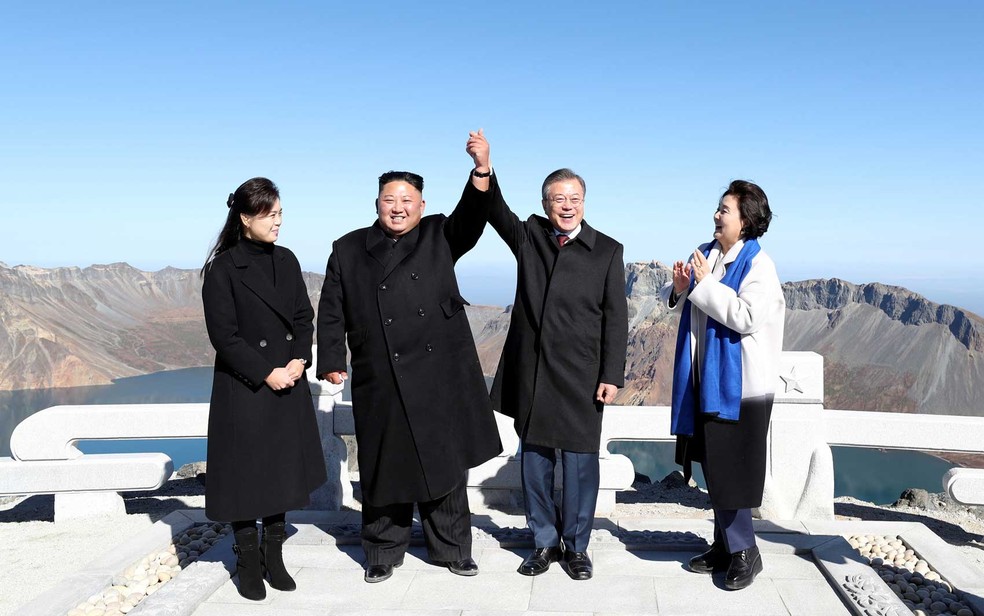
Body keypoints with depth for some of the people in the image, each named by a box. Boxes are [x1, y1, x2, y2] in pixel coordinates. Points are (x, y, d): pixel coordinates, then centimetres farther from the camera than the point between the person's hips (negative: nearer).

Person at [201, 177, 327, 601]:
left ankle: (274, 557, 24)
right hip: (244, 388, -5)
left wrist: (298, 361, -8)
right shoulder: (223, 268, -10)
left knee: (283, 469, 11)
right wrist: (266, 373, -15)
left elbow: (304, 318, 8)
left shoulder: (286, 260, 7)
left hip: (288, 385, 5)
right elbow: (223, 335, -12)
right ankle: (249, 563, 18)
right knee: (246, 472, 4)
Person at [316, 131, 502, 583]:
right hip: (382, 382, 0)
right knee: (386, 465, 8)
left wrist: (482, 170, -26)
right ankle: (383, 551, 24)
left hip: (441, 374, 1)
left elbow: (471, 219, -10)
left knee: (444, 461, 9)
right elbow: (332, 312, 8)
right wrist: (331, 361, 2)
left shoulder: (440, 237, 8)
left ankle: (451, 547, 24)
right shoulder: (349, 250, 8)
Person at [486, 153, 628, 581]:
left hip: (581, 377, -2)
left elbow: (615, 319, -2)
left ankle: (576, 546, 22)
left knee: (580, 463, 6)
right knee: (535, 460, 11)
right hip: (531, 373, 3)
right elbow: (496, 210, -5)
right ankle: (544, 542, 26)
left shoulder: (607, 251, 0)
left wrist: (612, 376, -7)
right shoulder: (528, 236, 8)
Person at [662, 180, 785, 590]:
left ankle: (744, 552, 15)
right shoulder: (704, 253, 9)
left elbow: (747, 317, -23)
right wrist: (679, 289, -6)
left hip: (739, 384, -7)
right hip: (703, 379, 7)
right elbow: (681, 306, 16)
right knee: (712, 466, 14)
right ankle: (725, 546, 27)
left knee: (727, 471, -2)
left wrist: (706, 284, -20)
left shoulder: (759, 264, -11)